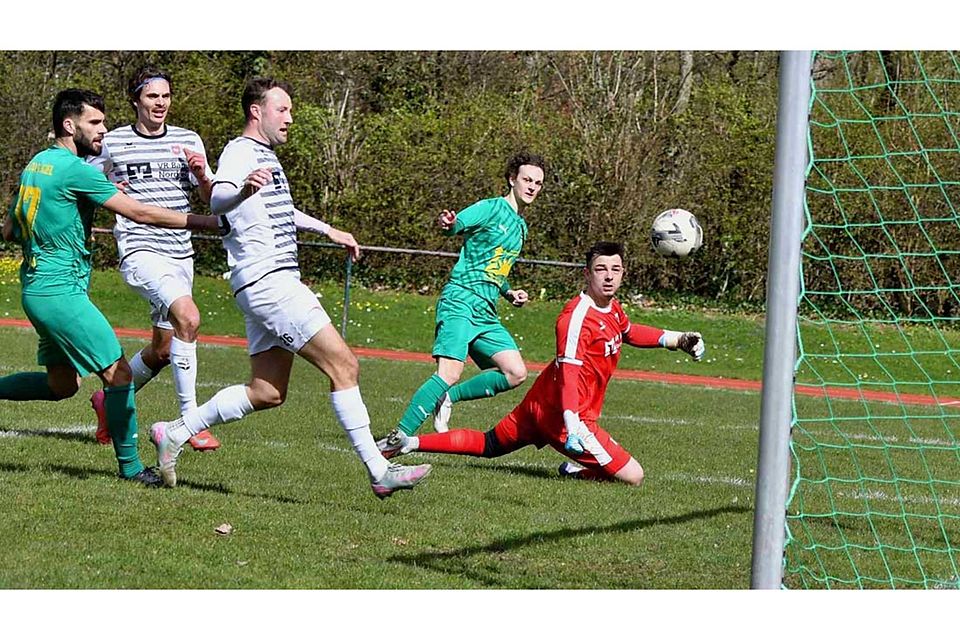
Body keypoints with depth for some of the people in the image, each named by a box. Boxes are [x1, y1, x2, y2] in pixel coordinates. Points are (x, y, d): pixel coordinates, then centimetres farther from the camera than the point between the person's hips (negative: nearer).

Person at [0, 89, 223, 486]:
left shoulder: (35, 165, 13)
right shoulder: (75, 169, -14)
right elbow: (140, 213, -18)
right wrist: (211, 222, -17)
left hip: (35, 287, 10)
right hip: (61, 292, -10)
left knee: (62, 384, 17)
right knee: (119, 373, -6)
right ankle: (130, 467, -2)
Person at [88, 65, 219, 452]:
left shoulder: (188, 141, 9)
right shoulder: (113, 143, 2)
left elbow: (211, 198, 8)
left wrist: (202, 175, -13)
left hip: (180, 255, 5)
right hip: (139, 250, -5)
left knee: (163, 350, 12)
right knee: (187, 317, -29)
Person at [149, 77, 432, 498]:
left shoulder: (266, 155, 20)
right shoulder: (241, 152, -10)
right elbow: (217, 200, -31)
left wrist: (328, 231, 41)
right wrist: (243, 190, -52)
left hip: (276, 283, 10)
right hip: (267, 281, -10)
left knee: (267, 393, 10)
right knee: (344, 367, -12)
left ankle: (174, 433, 15)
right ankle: (379, 472, -11)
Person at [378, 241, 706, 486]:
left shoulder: (612, 308, 6)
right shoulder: (577, 316, -23)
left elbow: (629, 332, 30)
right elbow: (569, 370, -33)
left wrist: (678, 339, 27)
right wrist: (572, 425, -45)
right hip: (559, 413, -10)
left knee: (487, 445, 27)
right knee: (633, 476, -14)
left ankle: (408, 443, 25)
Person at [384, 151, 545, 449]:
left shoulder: (520, 226, 23)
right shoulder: (491, 208, -2)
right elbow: (456, 225, -18)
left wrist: (509, 293, 17)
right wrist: (447, 223, -41)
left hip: (486, 312, 8)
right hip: (460, 301, -8)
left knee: (516, 373, -4)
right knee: (450, 373, -22)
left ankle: (447, 398, 6)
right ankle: (399, 436, -20)